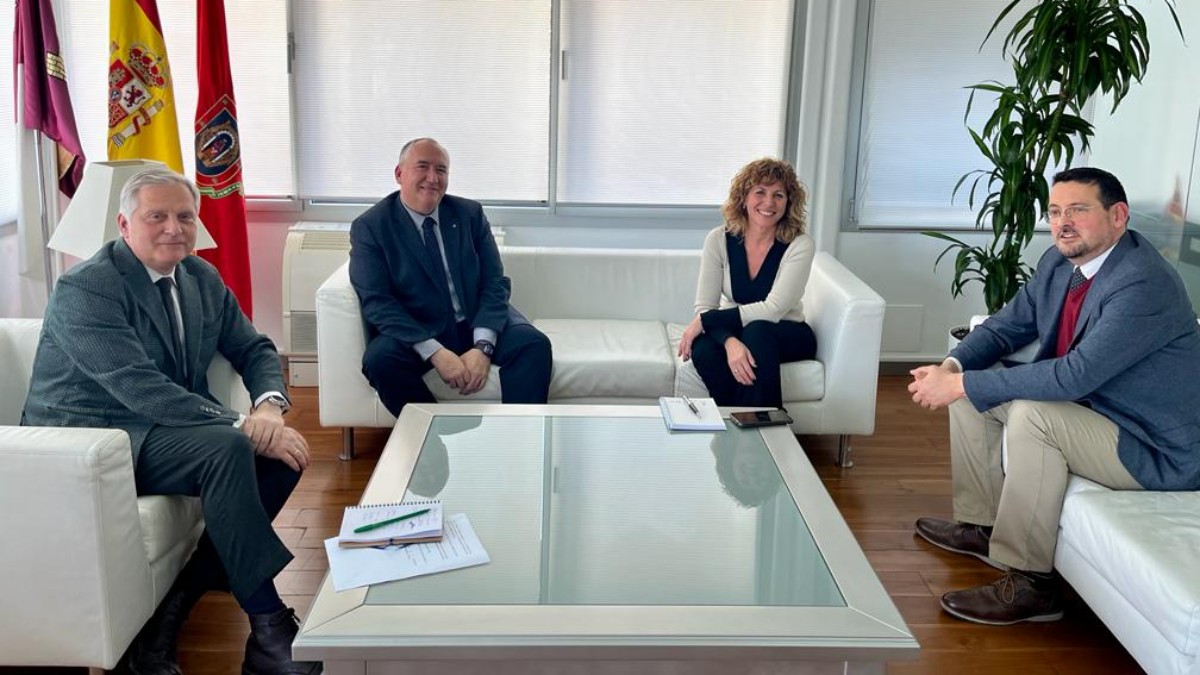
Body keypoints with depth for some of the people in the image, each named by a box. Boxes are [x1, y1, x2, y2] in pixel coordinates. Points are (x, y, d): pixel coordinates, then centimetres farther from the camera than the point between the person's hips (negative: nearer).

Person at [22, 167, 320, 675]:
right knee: (227, 447, -31)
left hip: (165, 430, 8)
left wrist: (269, 406, -12)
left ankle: (177, 601, -11)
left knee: (283, 452, -14)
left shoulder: (201, 278, 7)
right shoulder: (84, 289, -16)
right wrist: (244, 425, -31)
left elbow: (254, 349, 12)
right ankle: (269, 629, -26)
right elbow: (141, 388, -26)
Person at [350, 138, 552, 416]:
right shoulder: (369, 227, -5)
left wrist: (482, 347, -19)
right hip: (415, 331, -2)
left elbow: (495, 283, -1)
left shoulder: (470, 213, 3)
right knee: (380, 359, -32)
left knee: (534, 344, -24)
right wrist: (435, 352, -26)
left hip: (478, 323, 2)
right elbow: (377, 302, -13)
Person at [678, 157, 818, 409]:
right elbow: (705, 307, -13)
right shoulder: (719, 240, -9)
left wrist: (703, 321, -24)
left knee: (756, 331, -36)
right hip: (732, 331, 2)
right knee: (703, 348, -32)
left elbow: (773, 309, -23)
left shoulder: (800, 245, -16)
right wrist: (730, 342, -35)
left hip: (786, 335, -2)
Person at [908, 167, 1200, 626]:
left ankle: (1029, 583, -20)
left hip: (1159, 451, -9)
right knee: (970, 392, 5)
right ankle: (981, 525, 17)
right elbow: (1008, 325, 8)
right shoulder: (1060, 263, 0)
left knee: (1030, 414, -31)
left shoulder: (1144, 285, -28)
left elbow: (1074, 376, -35)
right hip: (1091, 408, 9)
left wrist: (962, 384, -31)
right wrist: (952, 367, -13)